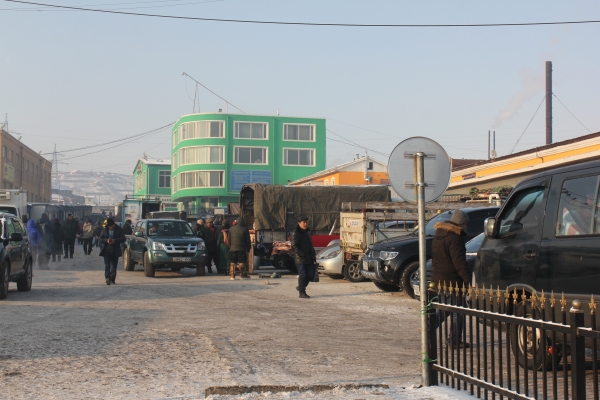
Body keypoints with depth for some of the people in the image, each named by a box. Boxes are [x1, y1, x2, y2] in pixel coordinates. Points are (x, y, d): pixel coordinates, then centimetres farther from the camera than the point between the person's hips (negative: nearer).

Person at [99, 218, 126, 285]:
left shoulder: (119, 229, 2)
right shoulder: (104, 230, 7)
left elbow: (123, 239, -4)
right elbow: (100, 239, 6)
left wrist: (114, 240, -18)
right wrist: (106, 240, -15)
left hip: (115, 251, 0)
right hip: (107, 250, 0)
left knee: (114, 266, 4)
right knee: (107, 265, -13)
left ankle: (112, 279, 11)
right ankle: (107, 278, -23)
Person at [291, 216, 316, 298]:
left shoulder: (307, 232, 18)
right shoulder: (295, 233, -9)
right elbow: (294, 246, -16)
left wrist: (313, 255, 17)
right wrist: (302, 254, -22)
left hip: (309, 258, 8)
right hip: (300, 259, -8)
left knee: (311, 275, 6)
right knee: (303, 275, -6)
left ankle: (301, 287, 26)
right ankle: (302, 292, 2)